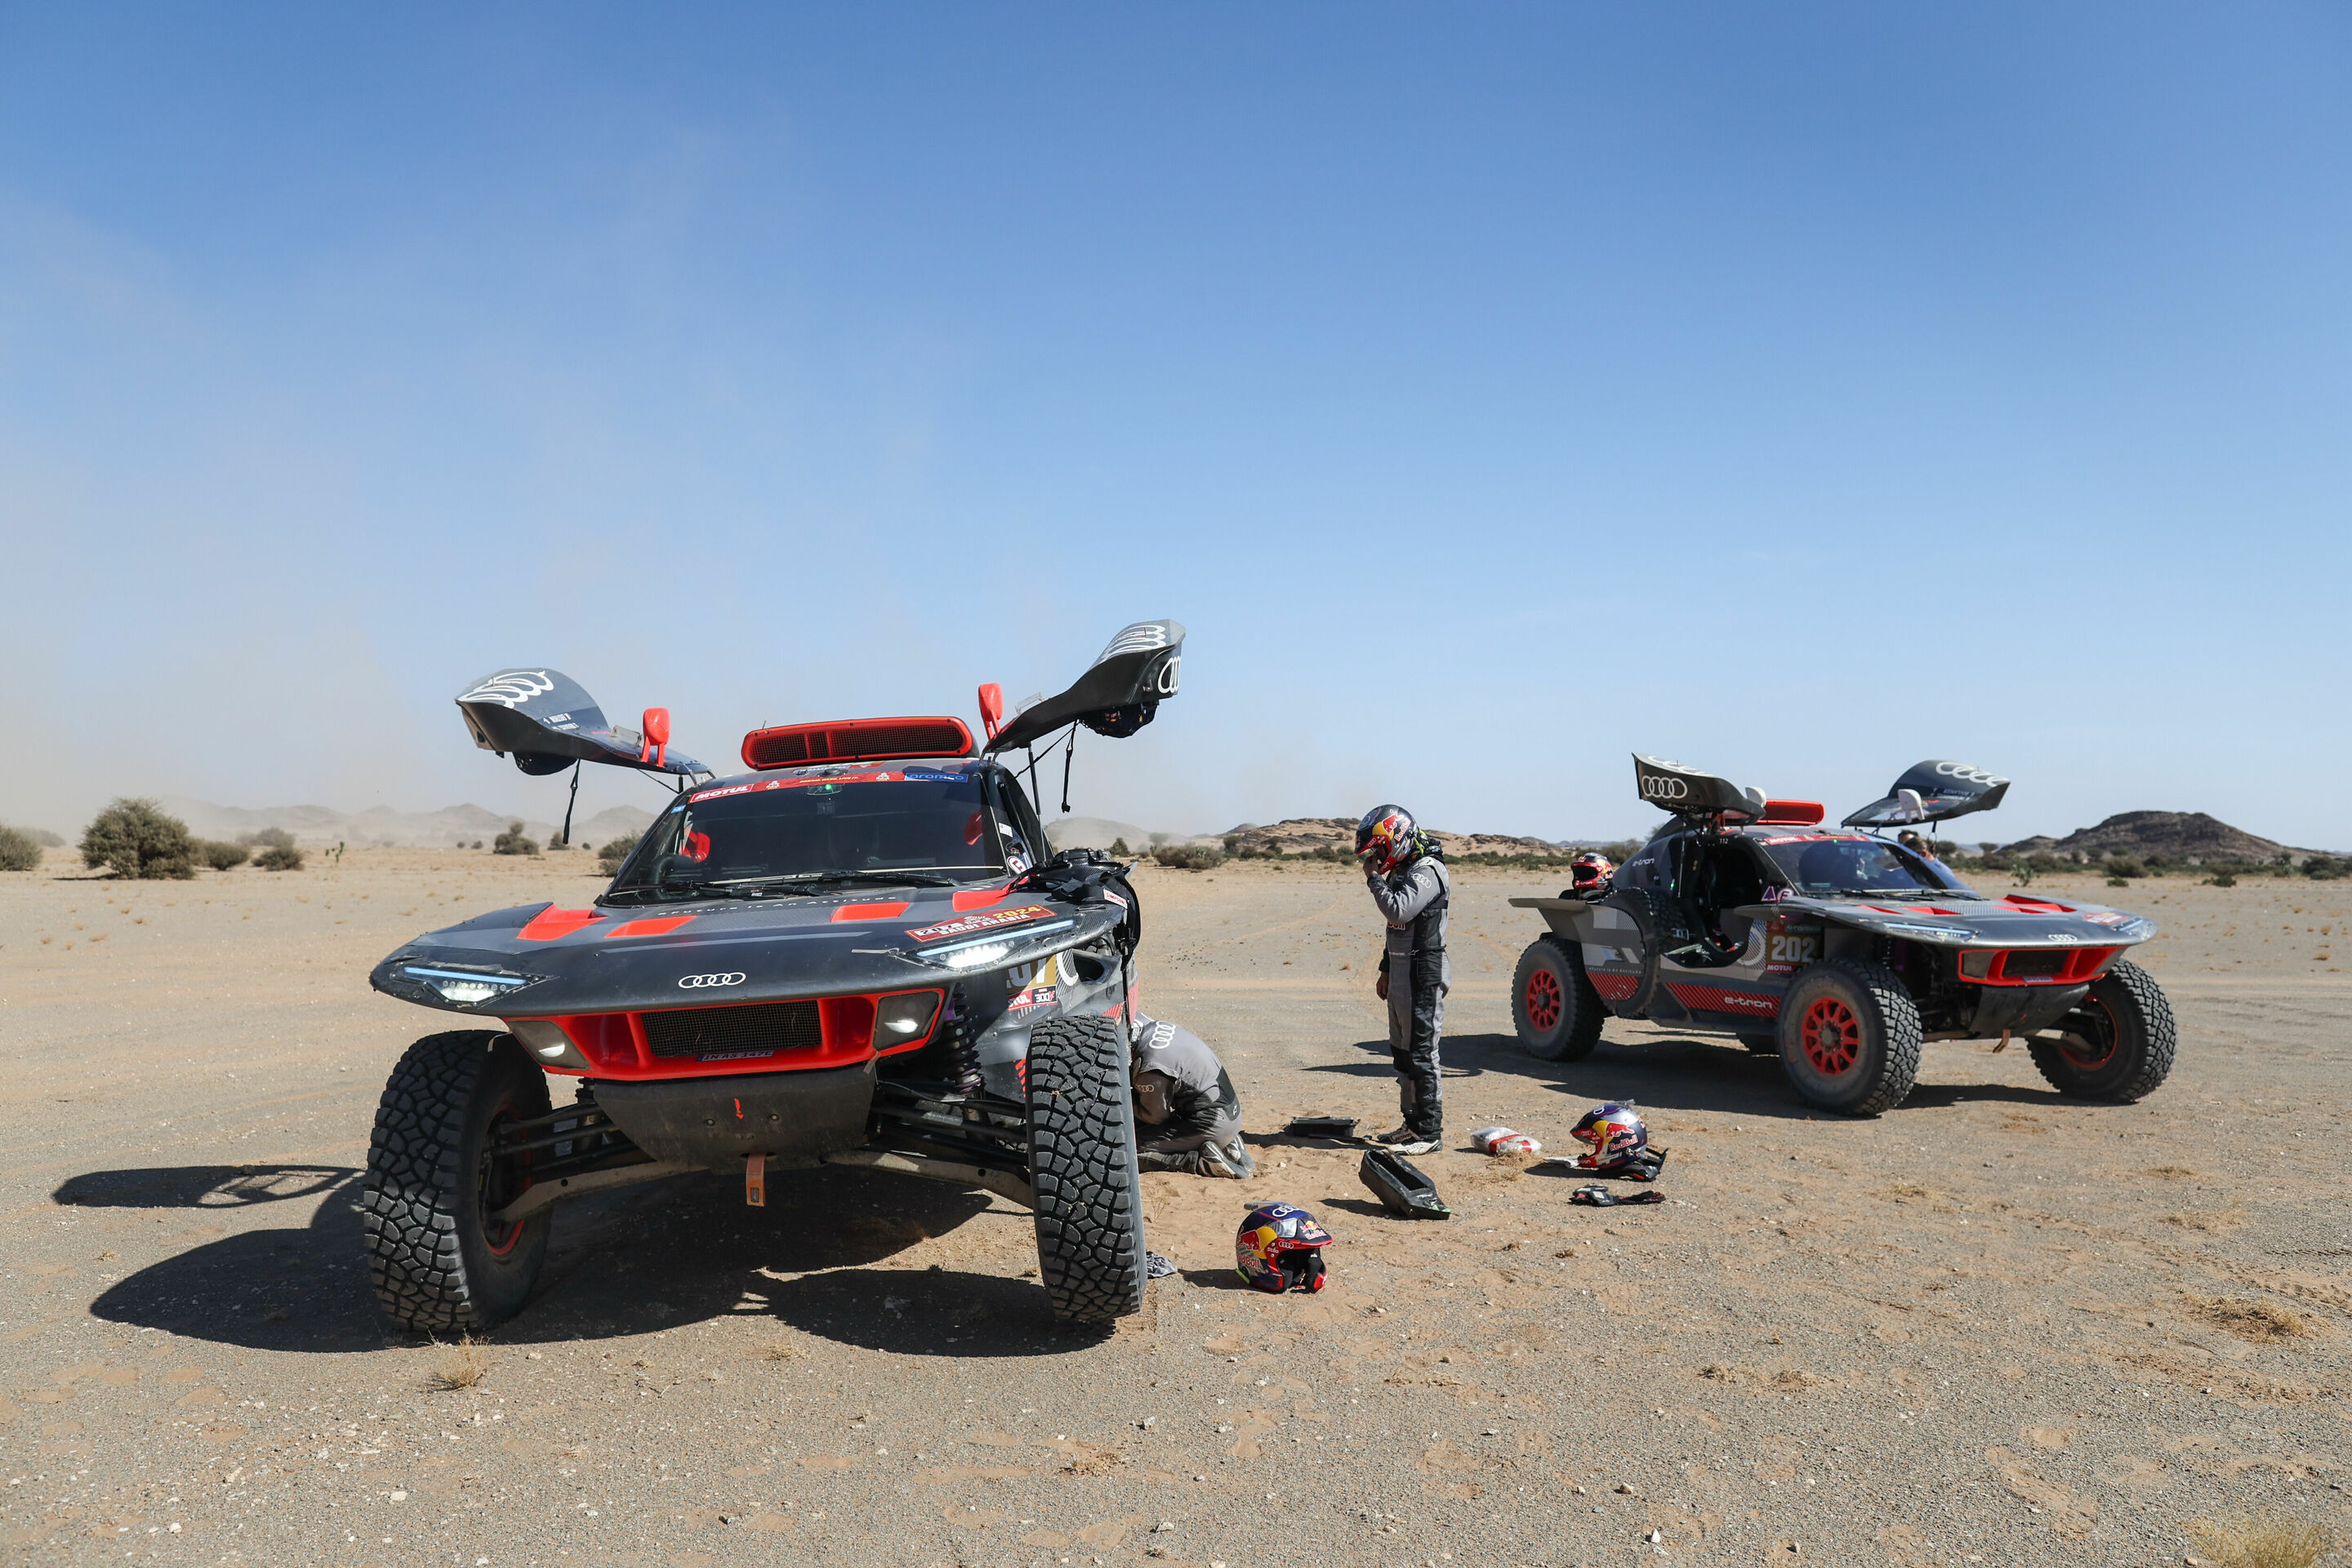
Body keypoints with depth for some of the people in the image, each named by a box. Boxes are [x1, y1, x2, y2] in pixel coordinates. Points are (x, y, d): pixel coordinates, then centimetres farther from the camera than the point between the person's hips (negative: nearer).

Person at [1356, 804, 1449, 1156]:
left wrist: (1374, 878, -16)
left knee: (1421, 1054, -7)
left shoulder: (1427, 871, -15)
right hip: (1402, 977, 10)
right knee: (1402, 1053, 15)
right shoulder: (1402, 871, 17)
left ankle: (1429, 1132, -2)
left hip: (1424, 975, -10)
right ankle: (1413, 1123, 24)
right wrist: (1386, 971, 24)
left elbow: (1398, 912, -28)